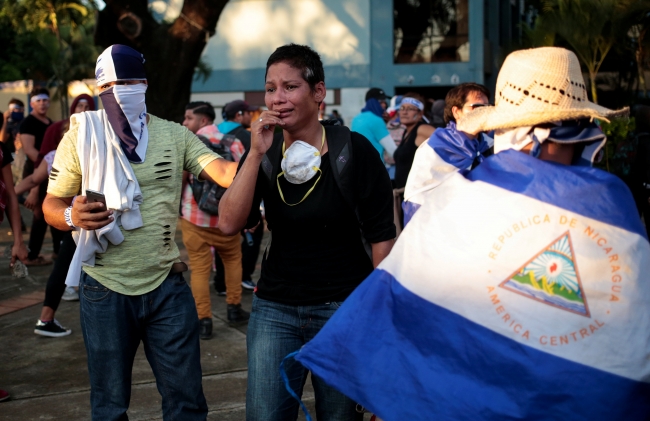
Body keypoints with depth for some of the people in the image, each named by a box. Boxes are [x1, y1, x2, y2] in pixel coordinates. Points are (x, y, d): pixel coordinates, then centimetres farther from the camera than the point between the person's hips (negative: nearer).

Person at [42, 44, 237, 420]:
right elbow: (53, 203, 1)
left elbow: (224, 172, -14)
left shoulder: (175, 135, 0)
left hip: (168, 286, 1)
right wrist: (72, 217, -23)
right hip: (105, 290, -1)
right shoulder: (81, 136, -3)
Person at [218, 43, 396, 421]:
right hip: (275, 309, 3)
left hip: (343, 308, -3)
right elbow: (229, 223, -10)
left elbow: (382, 236, -7)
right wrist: (256, 153, -17)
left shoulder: (353, 150, -9)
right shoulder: (263, 154, 2)